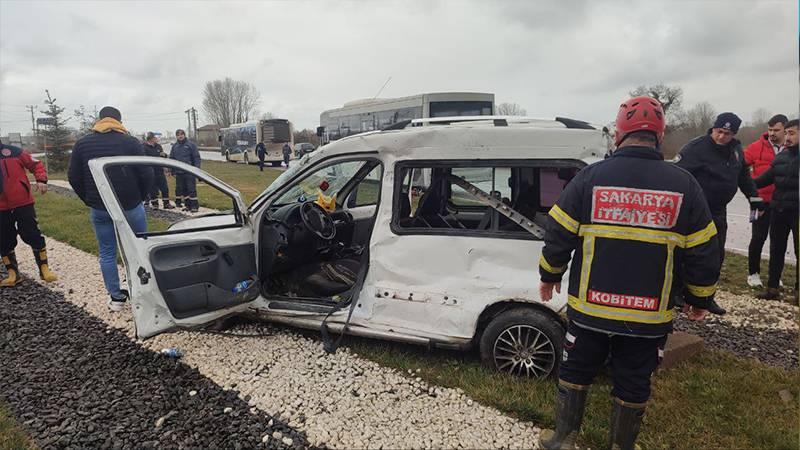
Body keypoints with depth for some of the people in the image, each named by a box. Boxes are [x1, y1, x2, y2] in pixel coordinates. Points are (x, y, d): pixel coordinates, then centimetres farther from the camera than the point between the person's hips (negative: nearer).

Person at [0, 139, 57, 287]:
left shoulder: (13, 152, -2)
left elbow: (36, 164, 2)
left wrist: (41, 180, -14)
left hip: (23, 203, -3)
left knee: (33, 236, 0)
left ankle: (44, 269, 12)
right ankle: (13, 274, 20)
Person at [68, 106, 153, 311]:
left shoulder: (82, 144, 3)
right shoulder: (130, 142, -7)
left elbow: (73, 177, 3)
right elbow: (146, 174, -10)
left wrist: (89, 201, 14)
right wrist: (139, 198, 5)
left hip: (99, 209, 3)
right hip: (130, 207, -2)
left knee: (107, 253, 11)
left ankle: (116, 297, 16)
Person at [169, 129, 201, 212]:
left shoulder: (191, 145, -2)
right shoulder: (174, 146, 12)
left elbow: (196, 157, -5)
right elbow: (171, 158, 16)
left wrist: (197, 169, -11)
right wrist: (172, 170, 10)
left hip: (189, 172, -5)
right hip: (179, 172, 5)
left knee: (191, 189, -5)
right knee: (183, 190, 9)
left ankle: (194, 205, 0)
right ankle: (187, 205, 18)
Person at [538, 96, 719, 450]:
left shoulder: (590, 176, -9)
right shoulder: (684, 185, -5)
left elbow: (558, 235, -7)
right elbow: (703, 253, 0)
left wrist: (550, 276, 9)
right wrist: (700, 298, 15)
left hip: (589, 308, -1)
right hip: (650, 316, 1)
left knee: (574, 374, 18)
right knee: (633, 387, 18)